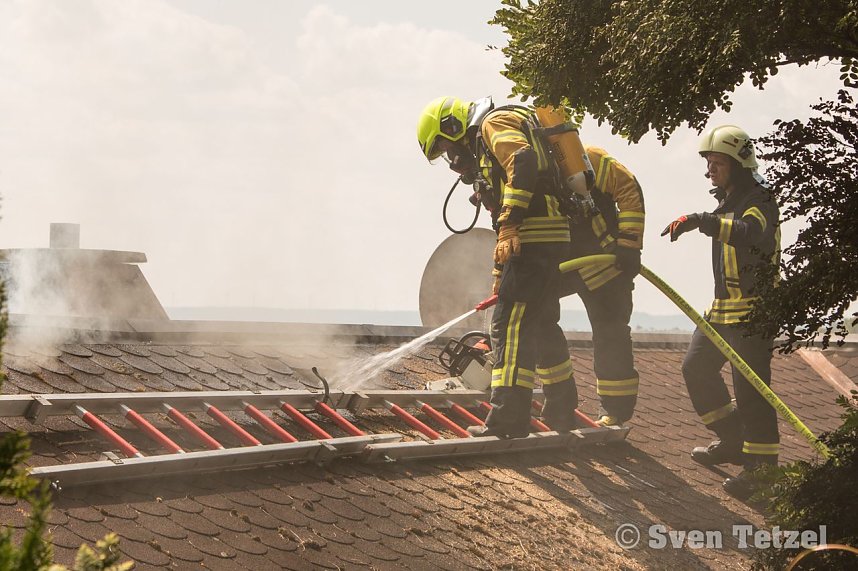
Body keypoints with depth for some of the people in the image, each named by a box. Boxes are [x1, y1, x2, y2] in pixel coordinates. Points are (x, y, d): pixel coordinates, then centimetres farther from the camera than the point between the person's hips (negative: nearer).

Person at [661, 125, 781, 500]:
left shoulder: (759, 201, -14)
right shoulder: (727, 202, 17)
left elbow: (751, 233, -37)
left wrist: (702, 221, -48)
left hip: (752, 310, -10)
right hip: (723, 307, 10)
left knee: (749, 387, -13)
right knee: (696, 368, 12)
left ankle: (761, 467, -9)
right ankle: (733, 442, 23)